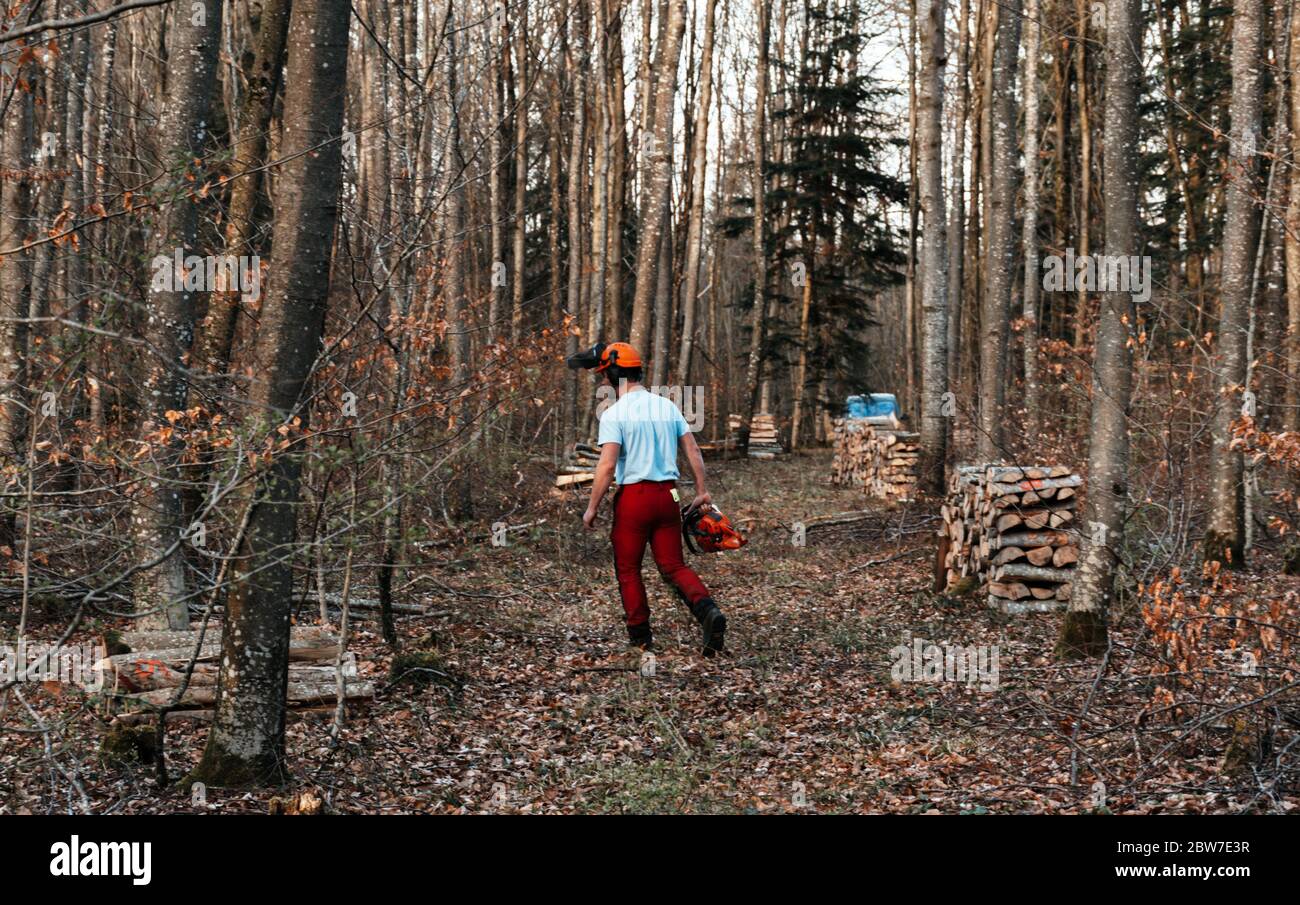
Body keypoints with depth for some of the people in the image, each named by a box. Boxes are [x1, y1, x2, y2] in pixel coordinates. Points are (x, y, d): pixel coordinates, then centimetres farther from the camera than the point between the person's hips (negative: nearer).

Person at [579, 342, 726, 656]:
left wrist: (592, 508, -9)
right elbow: (693, 450, 8)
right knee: (673, 565, 10)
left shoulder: (613, 414, -10)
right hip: (668, 495, 5)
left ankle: (640, 636, 14)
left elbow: (607, 466, -17)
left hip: (633, 497, -5)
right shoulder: (667, 406, 9)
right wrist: (702, 491, 15)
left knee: (628, 570, 11)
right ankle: (708, 610, -14)